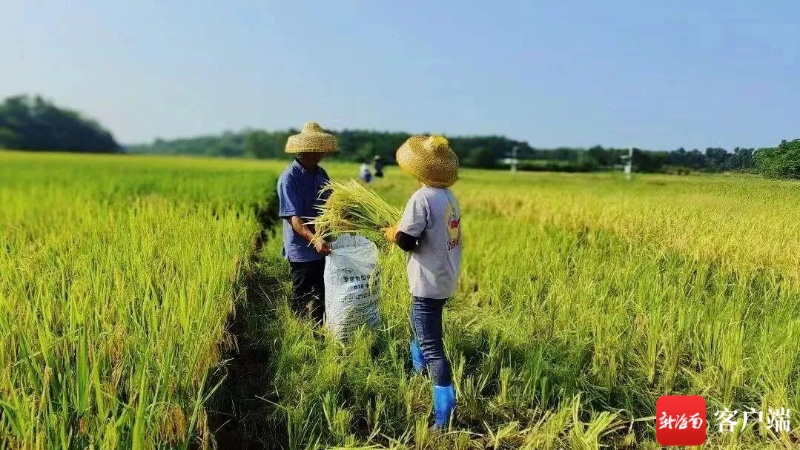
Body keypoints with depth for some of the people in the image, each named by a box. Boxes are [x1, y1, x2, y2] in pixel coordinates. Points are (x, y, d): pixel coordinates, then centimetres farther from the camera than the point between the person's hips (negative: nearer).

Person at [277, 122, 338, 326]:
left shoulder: (321, 174, 7)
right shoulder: (289, 177, -15)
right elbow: (293, 217, -23)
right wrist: (314, 239, -36)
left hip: (323, 248, 7)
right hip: (302, 250, -7)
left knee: (322, 295, 17)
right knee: (301, 299, 7)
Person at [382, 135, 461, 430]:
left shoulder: (422, 198, -19)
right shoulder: (450, 197, 7)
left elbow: (406, 241, -21)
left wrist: (393, 233, 0)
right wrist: (404, 232, 12)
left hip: (429, 283, -9)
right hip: (446, 279, 10)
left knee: (431, 347, -6)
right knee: (420, 330, 29)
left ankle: (445, 414, -6)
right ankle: (419, 377, 49)